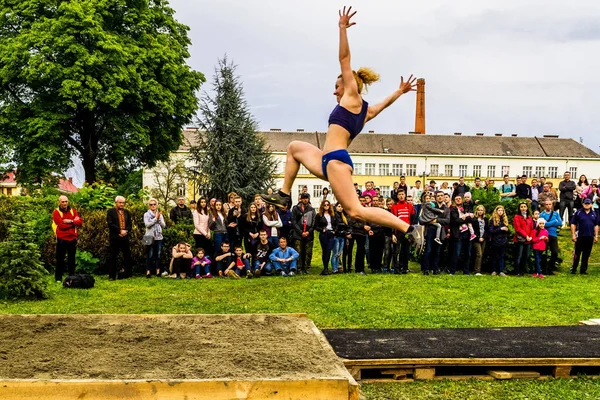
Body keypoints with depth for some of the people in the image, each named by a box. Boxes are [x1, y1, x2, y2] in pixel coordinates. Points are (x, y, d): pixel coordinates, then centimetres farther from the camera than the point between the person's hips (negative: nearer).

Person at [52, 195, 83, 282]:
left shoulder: (73, 211, 10)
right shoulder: (56, 212, -4)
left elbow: (80, 222, -2)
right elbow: (61, 225, -16)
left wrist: (70, 221, -17)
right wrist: (74, 223, -8)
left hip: (72, 238, 4)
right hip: (61, 239, -4)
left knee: (72, 259, 10)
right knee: (60, 259, 2)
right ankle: (58, 278, 9)